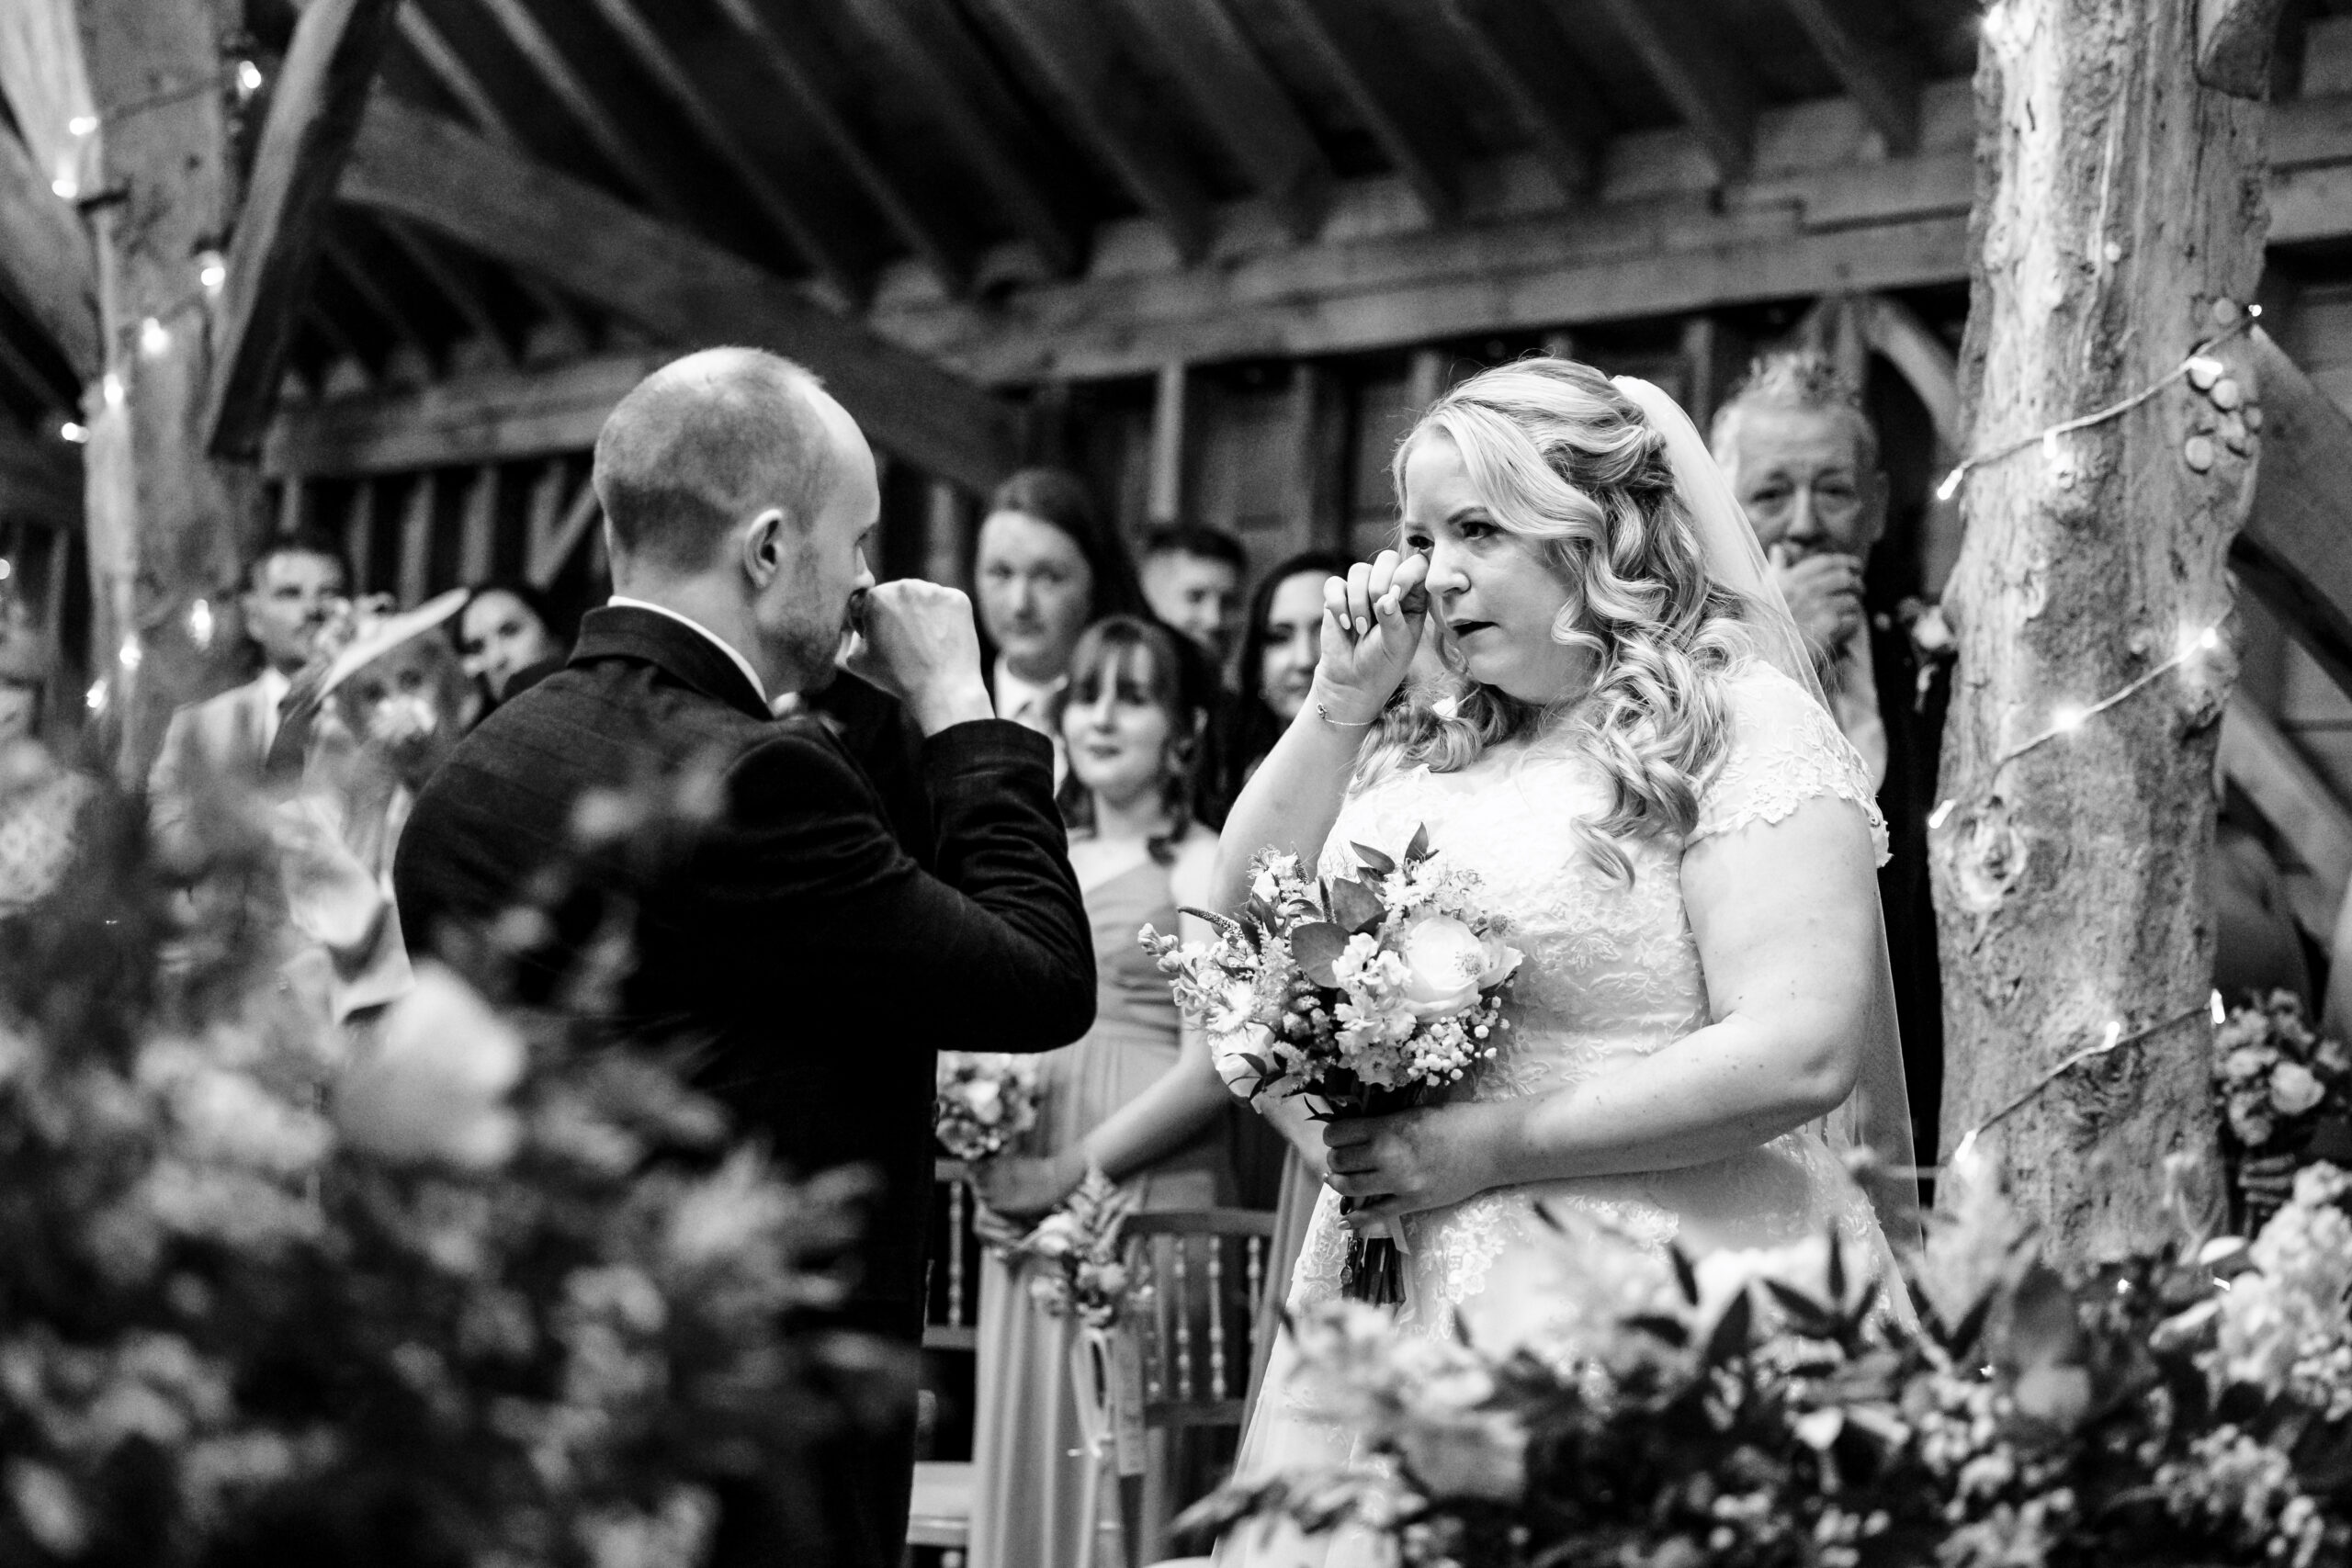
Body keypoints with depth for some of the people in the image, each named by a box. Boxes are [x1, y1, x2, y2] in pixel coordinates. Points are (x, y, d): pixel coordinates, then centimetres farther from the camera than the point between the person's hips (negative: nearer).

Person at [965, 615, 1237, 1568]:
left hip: (1150, 1187, -6)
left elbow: (1210, 1068, -10)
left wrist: (1075, 1169, -13)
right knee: (1025, 1443, 6)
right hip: (1027, 1203, 6)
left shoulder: (1201, 868, -2)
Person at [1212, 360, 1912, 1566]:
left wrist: (1486, 1146, -17)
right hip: (1394, 1290, 6)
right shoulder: (1425, 744, 12)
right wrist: (1339, 701, 4)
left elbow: (1798, 1054, -18)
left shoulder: (1740, 722, -8)